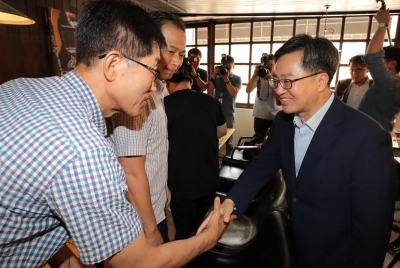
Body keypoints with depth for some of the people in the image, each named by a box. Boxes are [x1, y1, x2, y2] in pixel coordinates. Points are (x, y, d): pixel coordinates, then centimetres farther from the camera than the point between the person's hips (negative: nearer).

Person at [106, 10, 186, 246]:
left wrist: (164, 191, 15)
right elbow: (132, 173, -27)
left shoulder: (156, 87, 3)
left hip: (155, 210, 9)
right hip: (141, 221, -9)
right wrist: (151, 231, -18)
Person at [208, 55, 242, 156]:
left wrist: (226, 79, -15)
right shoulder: (217, 77, 8)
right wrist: (214, 75, -7)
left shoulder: (237, 79, 4)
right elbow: (209, 90, -1)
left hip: (228, 114, -1)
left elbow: (234, 93, -10)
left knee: (228, 140, 4)